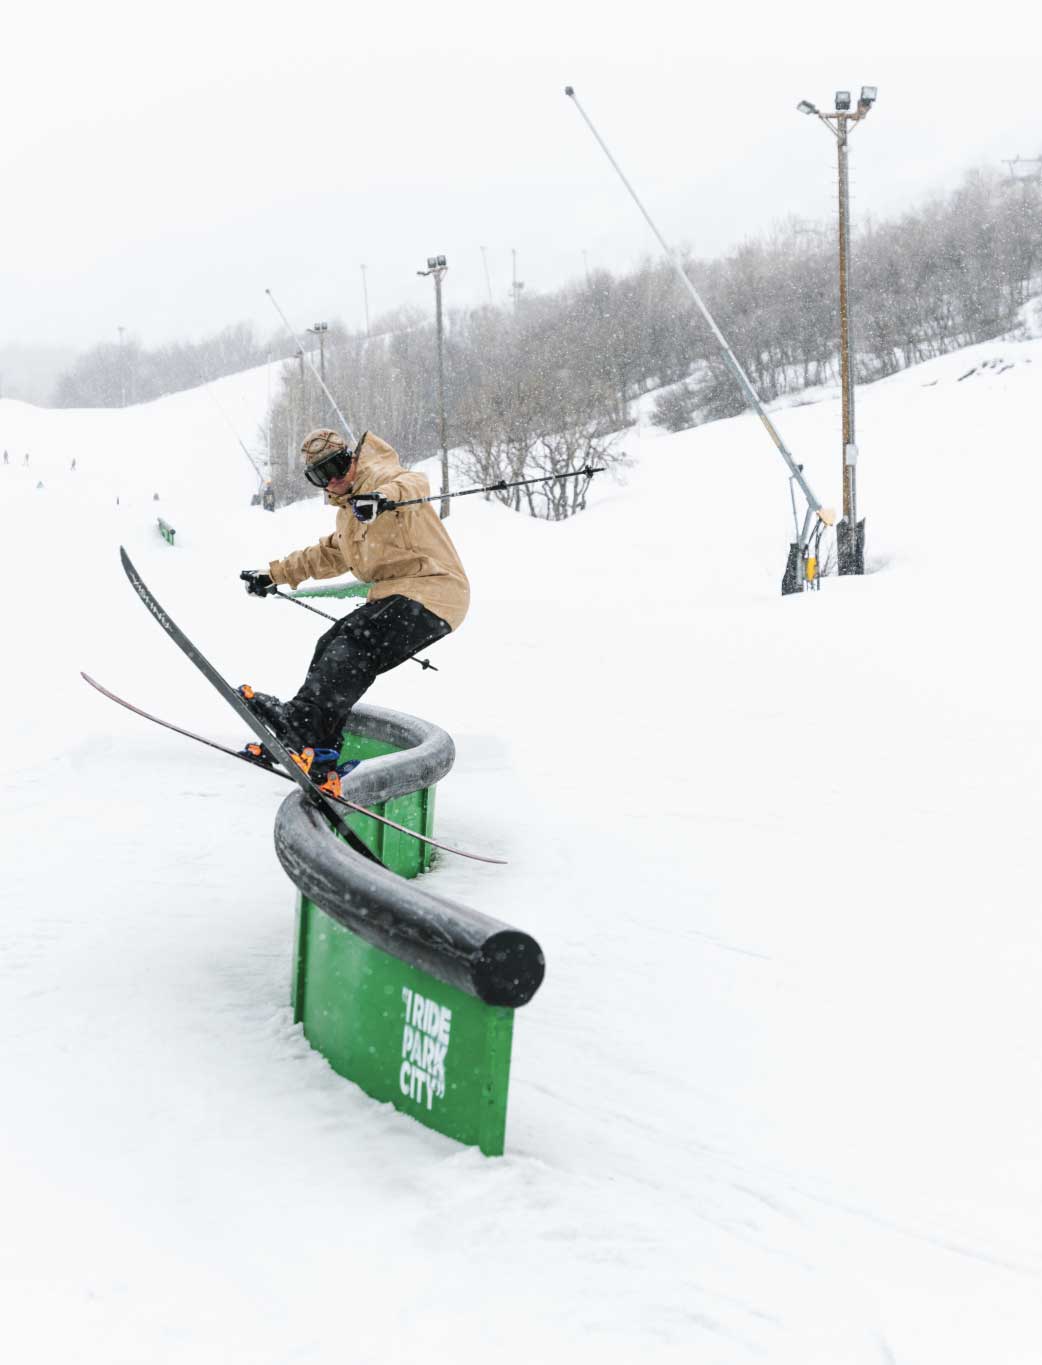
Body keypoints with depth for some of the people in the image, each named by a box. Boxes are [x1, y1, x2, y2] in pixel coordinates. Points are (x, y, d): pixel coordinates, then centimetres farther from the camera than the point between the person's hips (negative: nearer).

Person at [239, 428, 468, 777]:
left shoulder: (380, 477, -6)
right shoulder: (348, 511, 24)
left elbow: (414, 483, -30)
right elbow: (328, 555, 40)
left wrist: (384, 497, -52)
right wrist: (275, 575, 38)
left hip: (433, 591, -10)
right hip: (394, 595, 10)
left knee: (357, 643, -26)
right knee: (333, 647, 0)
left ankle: (302, 721, -38)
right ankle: (316, 749, -4)